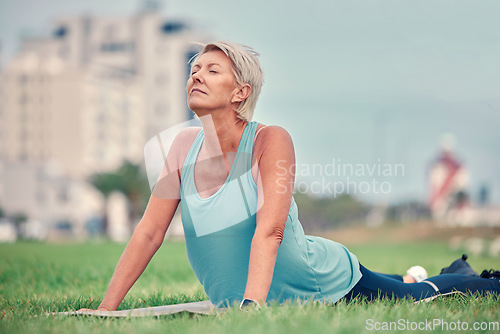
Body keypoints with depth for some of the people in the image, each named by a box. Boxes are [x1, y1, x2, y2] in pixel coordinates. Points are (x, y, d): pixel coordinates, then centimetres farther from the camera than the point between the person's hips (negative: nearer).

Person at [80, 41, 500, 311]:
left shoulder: (271, 140, -25)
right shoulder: (185, 146, -10)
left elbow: (269, 231, -36)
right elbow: (149, 232, -9)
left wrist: (251, 305, -49)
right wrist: (107, 308, -16)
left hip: (327, 281, -5)